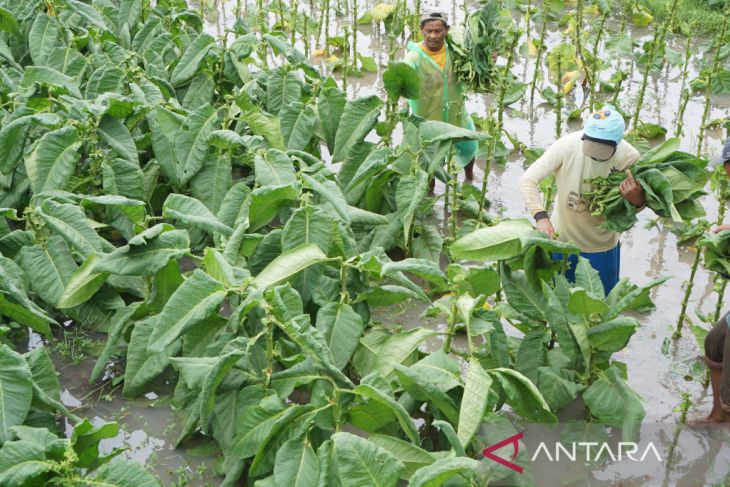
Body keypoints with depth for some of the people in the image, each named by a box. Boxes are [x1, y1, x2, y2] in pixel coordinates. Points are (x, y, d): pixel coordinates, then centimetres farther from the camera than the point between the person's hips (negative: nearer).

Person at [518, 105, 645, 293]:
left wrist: (637, 200, -34)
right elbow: (528, 180, -23)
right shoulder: (567, 145, -25)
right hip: (561, 237, 0)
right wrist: (540, 216, -37)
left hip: (602, 244, 0)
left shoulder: (629, 158, -21)